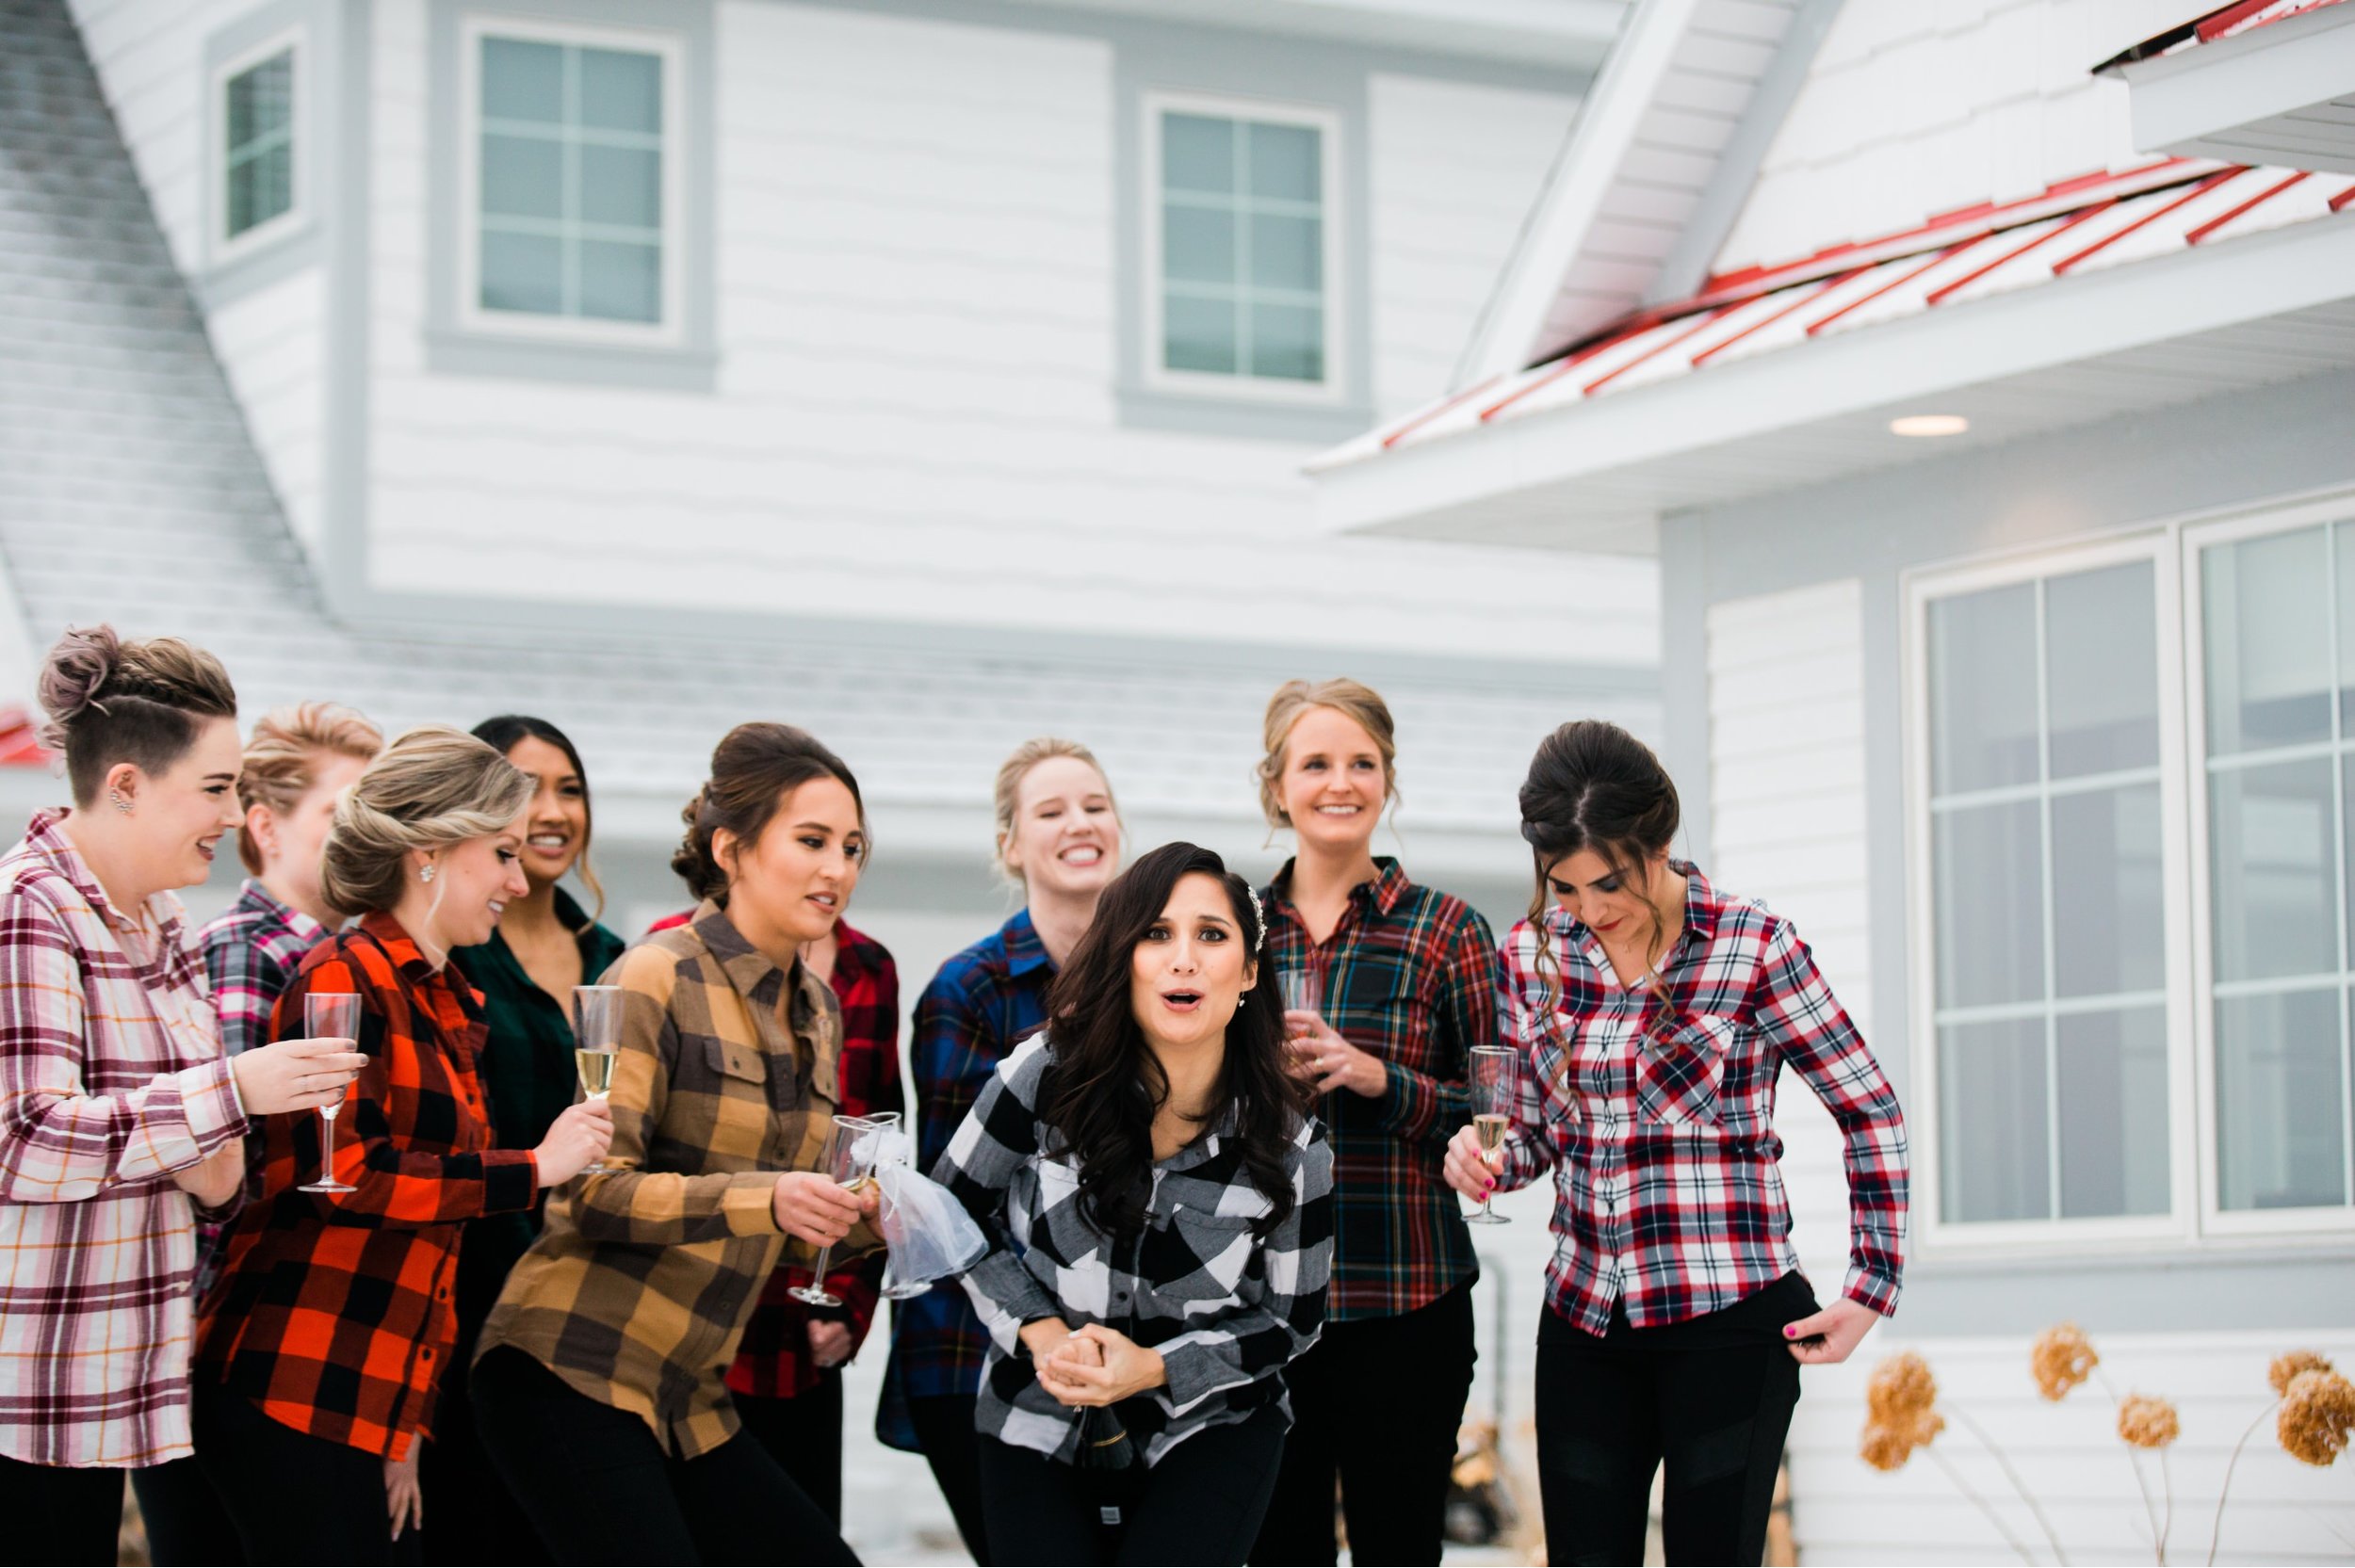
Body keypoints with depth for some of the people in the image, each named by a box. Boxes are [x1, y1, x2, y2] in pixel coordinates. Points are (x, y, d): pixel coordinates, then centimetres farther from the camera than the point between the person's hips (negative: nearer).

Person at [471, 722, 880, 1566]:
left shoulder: (815, 1011, 13)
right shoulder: (657, 980, -10)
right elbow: (592, 1190, -17)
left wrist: (863, 1217, 1)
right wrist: (765, 1200, -28)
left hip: (689, 1400, 8)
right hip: (574, 1372, -8)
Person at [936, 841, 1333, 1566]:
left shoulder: (1288, 1141, -12)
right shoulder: (1050, 1076, -14)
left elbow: (1292, 1318, -3)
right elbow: (953, 1210, -1)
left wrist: (1154, 1368, -17)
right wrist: (1038, 1330, -13)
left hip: (1207, 1432, -1)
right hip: (1039, 1428, 1)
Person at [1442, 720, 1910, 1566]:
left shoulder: (1754, 949, -9)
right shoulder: (1535, 956, 4)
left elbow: (1871, 1113, -1)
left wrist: (1871, 1286, -4)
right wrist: (1490, 1161, -8)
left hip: (1730, 1322, -4)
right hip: (1585, 1325, 4)